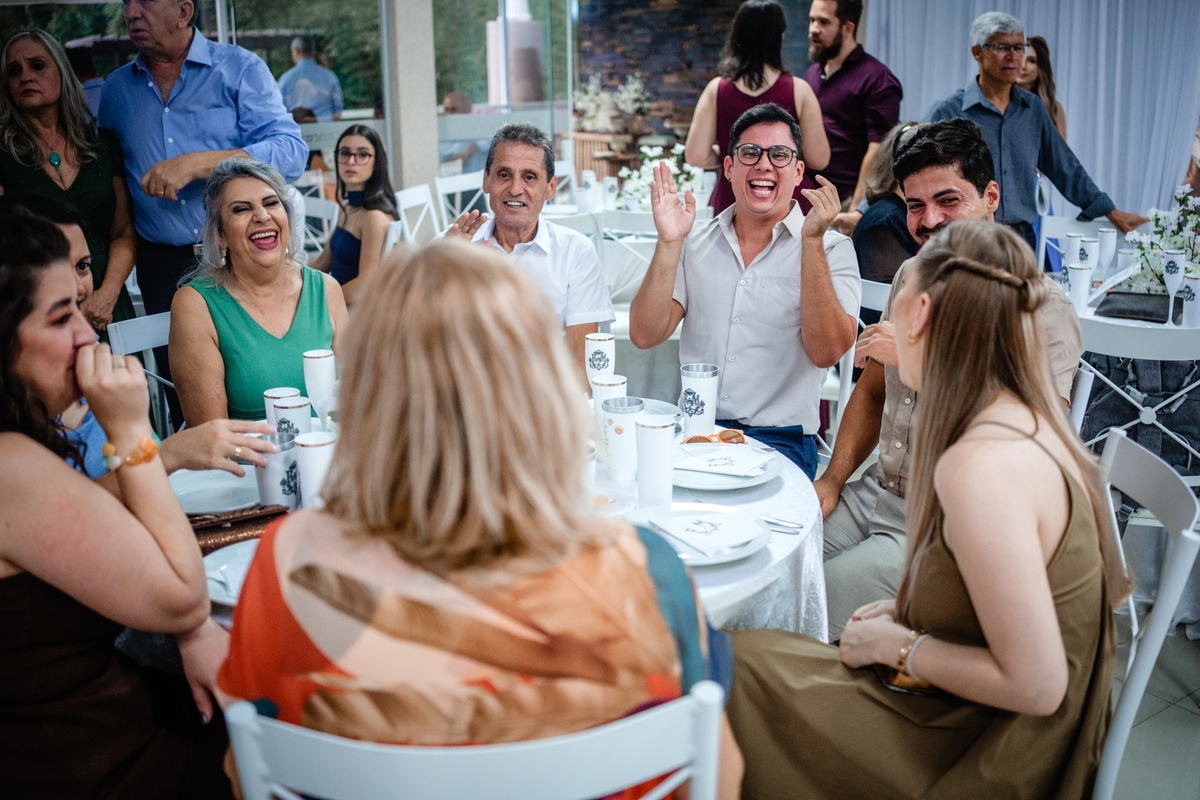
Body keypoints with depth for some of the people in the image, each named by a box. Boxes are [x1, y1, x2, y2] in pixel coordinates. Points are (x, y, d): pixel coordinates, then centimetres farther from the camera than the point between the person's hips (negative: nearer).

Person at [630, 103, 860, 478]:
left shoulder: (831, 249, 1)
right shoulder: (695, 243, 11)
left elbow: (827, 351, -14)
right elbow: (645, 335, 1)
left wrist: (812, 239, -18)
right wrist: (669, 243, -9)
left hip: (779, 441, -2)